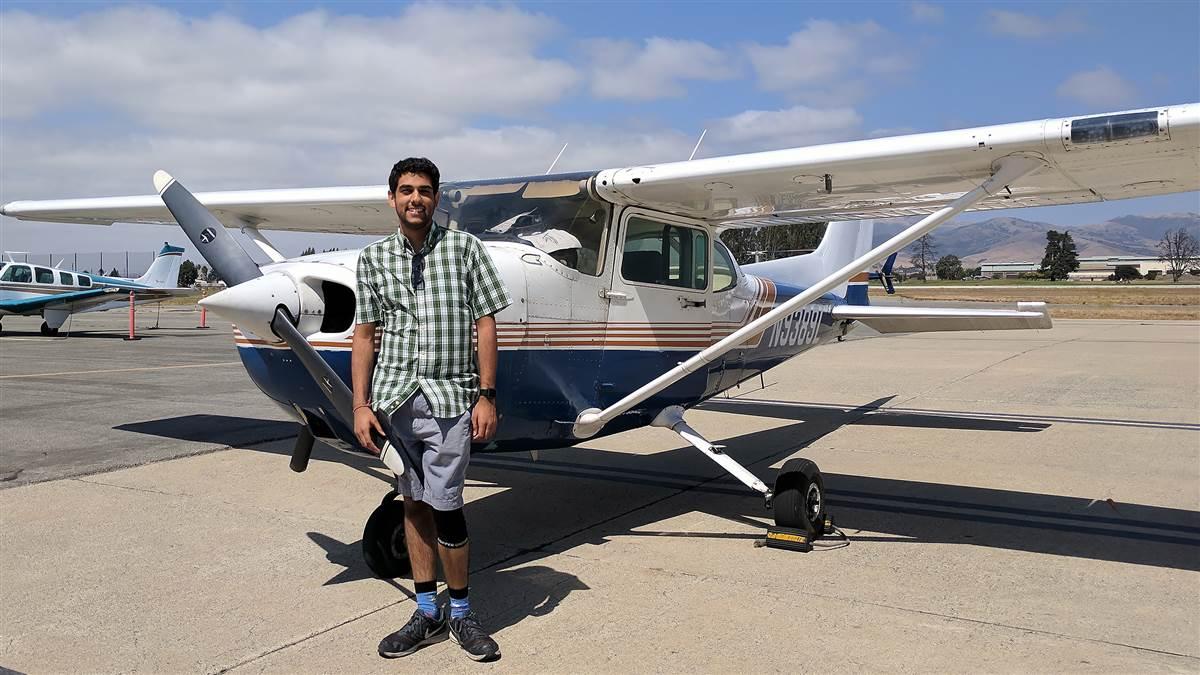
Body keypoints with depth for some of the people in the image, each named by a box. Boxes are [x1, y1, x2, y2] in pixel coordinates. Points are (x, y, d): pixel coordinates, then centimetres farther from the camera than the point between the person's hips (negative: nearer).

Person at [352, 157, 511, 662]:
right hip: (394, 397, 3)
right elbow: (365, 335, 10)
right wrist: (361, 405, 4)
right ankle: (428, 614, 23)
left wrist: (486, 396, -4)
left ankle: (460, 612, 14)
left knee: (444, 505, -6)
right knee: (413, 503, 10)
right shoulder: (373, 259, 10)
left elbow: (485, 324, 1)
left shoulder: (464, 248, 3)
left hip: (450, 398, -3)